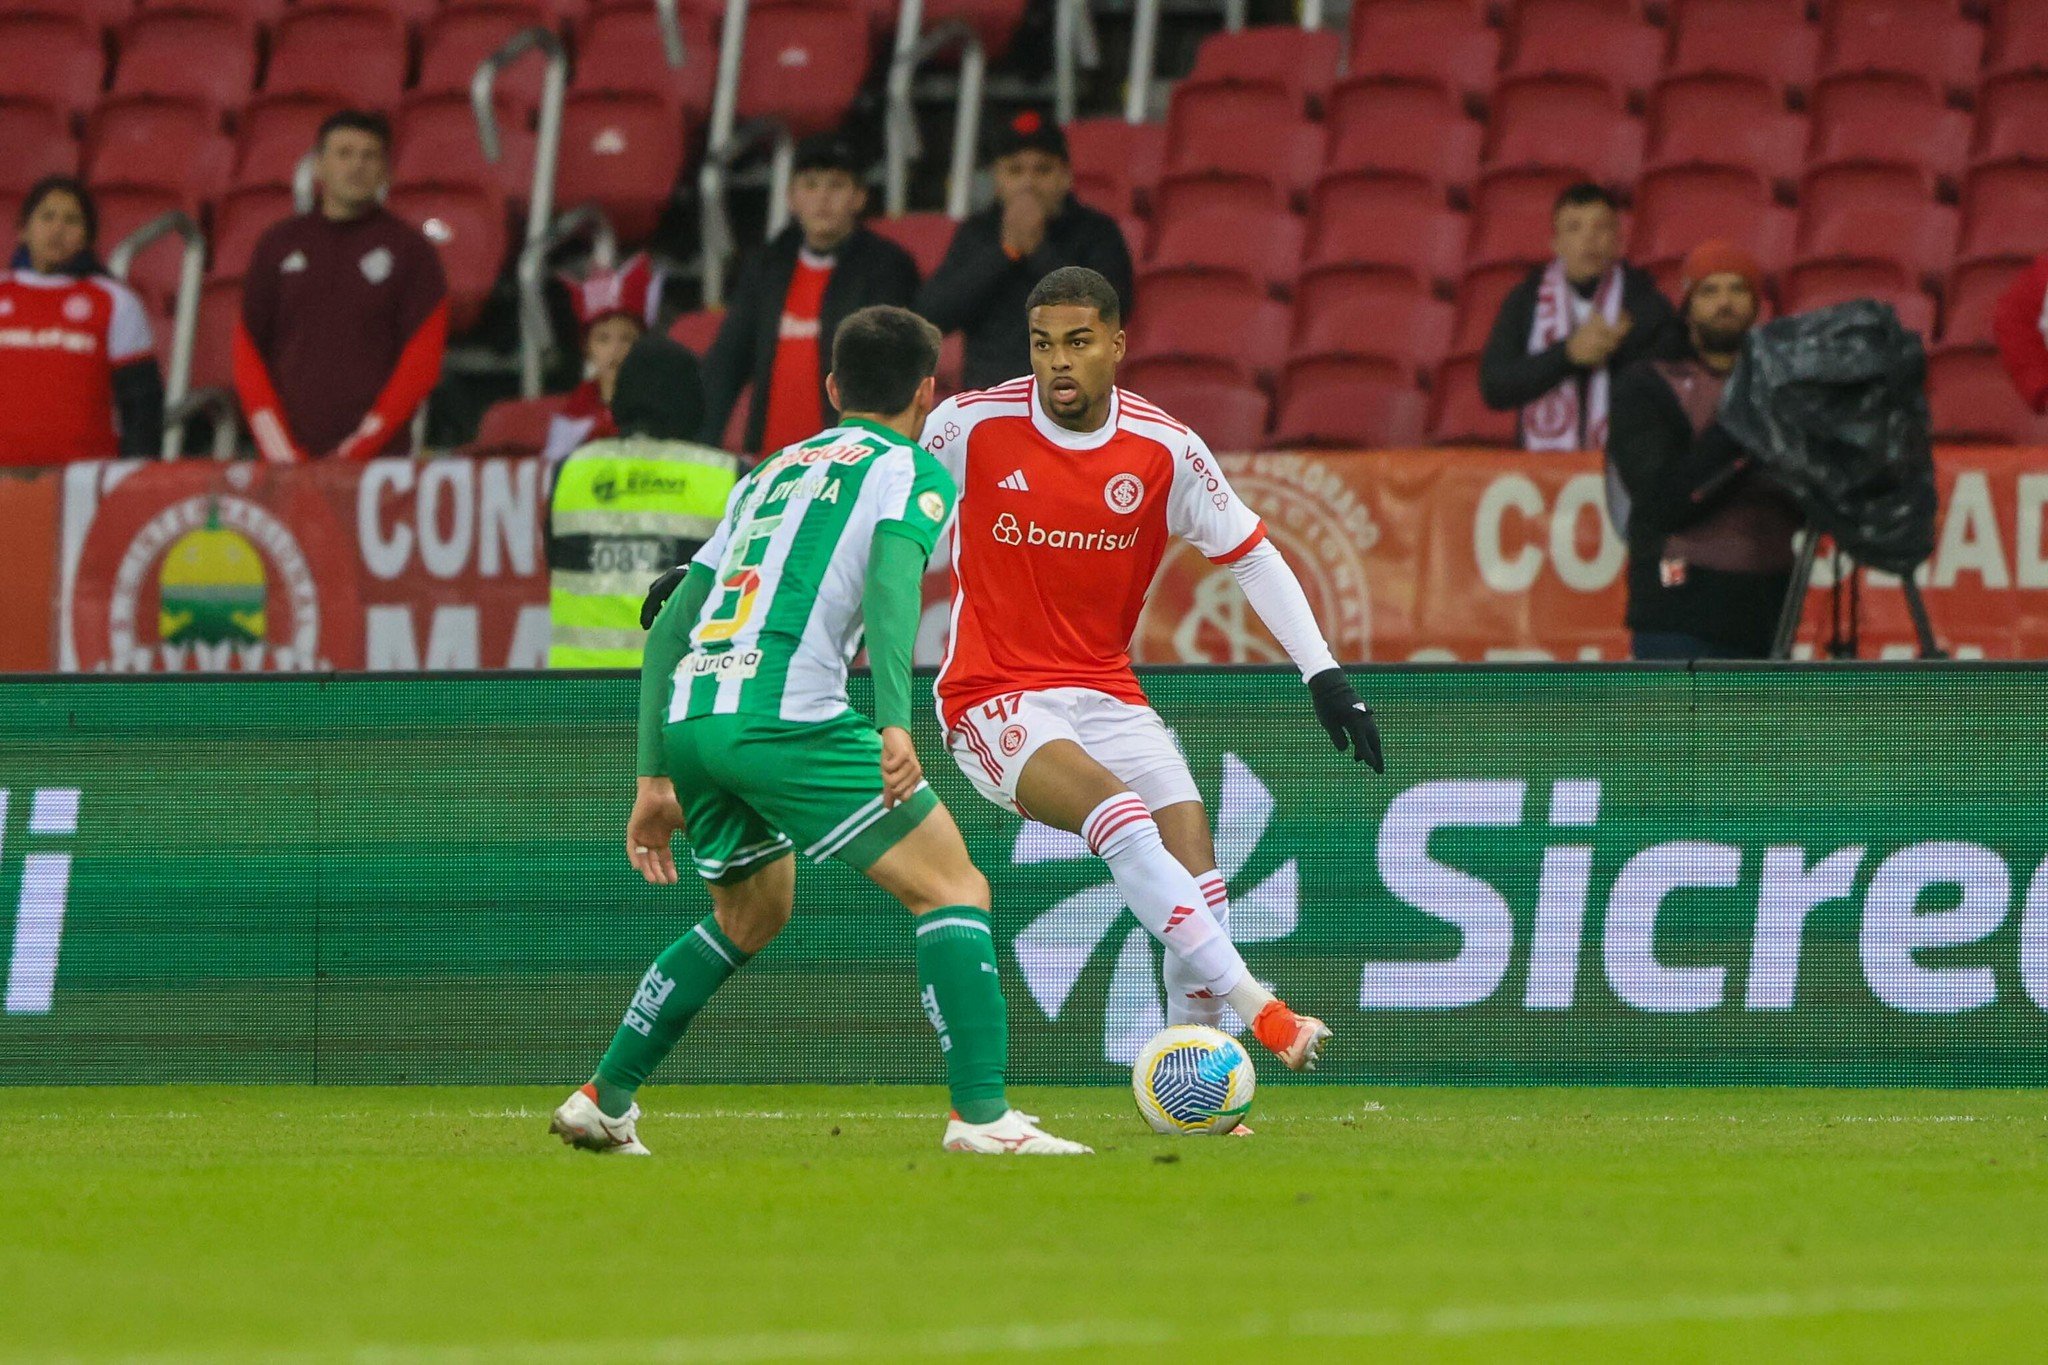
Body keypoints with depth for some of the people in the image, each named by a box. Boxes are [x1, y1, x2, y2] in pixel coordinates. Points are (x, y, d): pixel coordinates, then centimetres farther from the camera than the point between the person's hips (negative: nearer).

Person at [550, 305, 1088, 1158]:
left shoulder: (770, 473, 29)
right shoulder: (913, 471, 10)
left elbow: (668, 626, 26)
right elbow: (892, 581, -12)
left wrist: (655, 777, 27)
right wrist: (895, 723, -23)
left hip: (686, 716, 7)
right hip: (785, 717, -7)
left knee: (751, 916, 29)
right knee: (955, 892, -1)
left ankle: (602, 1101, 29)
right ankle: (982, 1114, -15)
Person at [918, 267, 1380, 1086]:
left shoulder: (1165, 450, -3)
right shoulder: (972, 426, -9)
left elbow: (1251, 555, 5)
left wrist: (1323, 674, -2)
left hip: (1105, 694, 4)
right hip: (995, 701, -4)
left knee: (1196, 863, -13)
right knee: (1123, 818, -29)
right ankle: (1255, 1007, -34)